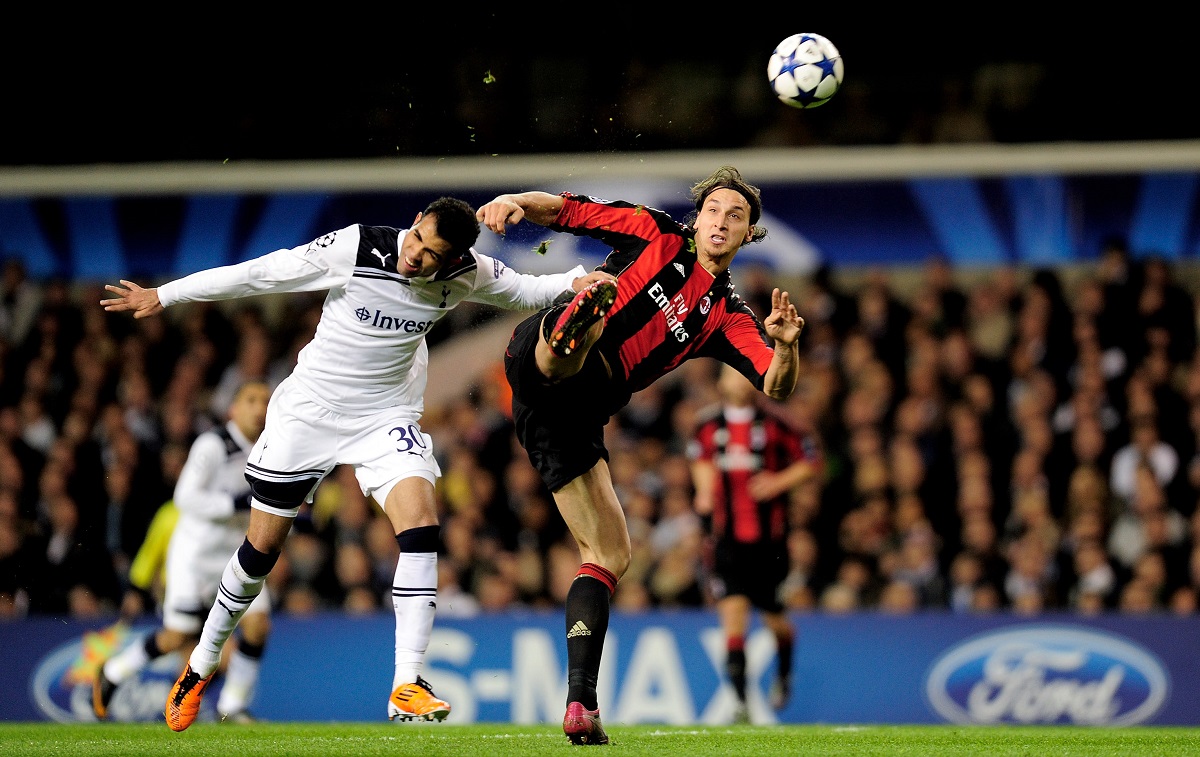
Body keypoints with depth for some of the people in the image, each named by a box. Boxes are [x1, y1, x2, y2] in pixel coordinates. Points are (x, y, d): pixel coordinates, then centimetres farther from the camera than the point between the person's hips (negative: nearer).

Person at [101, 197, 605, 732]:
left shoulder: (468, 275, -13)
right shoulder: (356, 249, -23)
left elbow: (524, 291, 5)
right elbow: (260, 274, -15)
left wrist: (574, 282, -17)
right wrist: (162, 296, -10)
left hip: (387, 418, 2)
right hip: (310, 408, -2)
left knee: (420, 524, -23)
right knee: (262, 547, 5)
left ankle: (407, 687, -23)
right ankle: (201, 665, 30)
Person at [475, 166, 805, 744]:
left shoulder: (727, 316, 22)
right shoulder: (657, 233, 14)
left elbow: (778, 386, 8)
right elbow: (563, 209, 11)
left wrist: (785, 344, -15)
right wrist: (516, 201, -11)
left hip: (580, 413, 5)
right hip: (536, 363, -5)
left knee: (611, 556, 5)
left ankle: (580, 704, 5)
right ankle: (573, 331, -77)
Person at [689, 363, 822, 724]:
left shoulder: (774, 422, -6)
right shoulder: (708, 424, 3)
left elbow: (812, 462, 0)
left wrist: (778, 482, -14)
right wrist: (704, 489, 7)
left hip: (768, 537, -2)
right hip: (728, 538, 2)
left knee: (774, 618, 9)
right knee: (733, 614, -12)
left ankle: (784, 673, 42)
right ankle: (740, 701, -11)